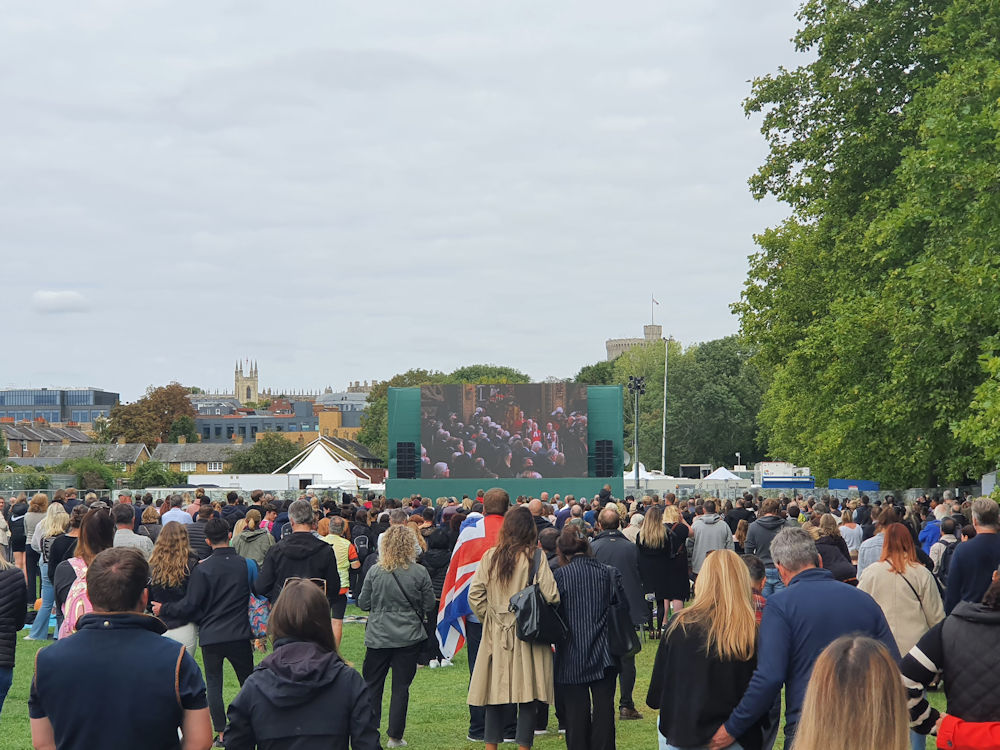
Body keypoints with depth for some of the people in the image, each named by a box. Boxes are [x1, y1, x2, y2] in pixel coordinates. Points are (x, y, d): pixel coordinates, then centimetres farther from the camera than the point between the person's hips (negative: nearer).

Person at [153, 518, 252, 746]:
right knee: (248, 683, 14)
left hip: (211, 636, -2)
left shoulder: (202, 569, -10)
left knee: (214, 684, 8)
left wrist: (164, 610, 4)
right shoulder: (245, 565, -2)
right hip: (239, 635, 2)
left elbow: (190, 606, -10)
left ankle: (221, 733, 5)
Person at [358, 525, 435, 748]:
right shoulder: (420, 572, -8)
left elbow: (363, 603, 0)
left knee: (372, 685, 12)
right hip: (408, 637, 0)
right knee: (401, 686, 6)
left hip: (378, 636, 0)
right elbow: (429, 604, 1)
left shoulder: (375, 571, -7)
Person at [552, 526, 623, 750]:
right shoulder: (610, 573, -2)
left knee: (576, 711, 6)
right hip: (605, 657, 2)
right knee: (604, 709, 8)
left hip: (572, 656, -2)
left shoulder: (559, 576, -9)